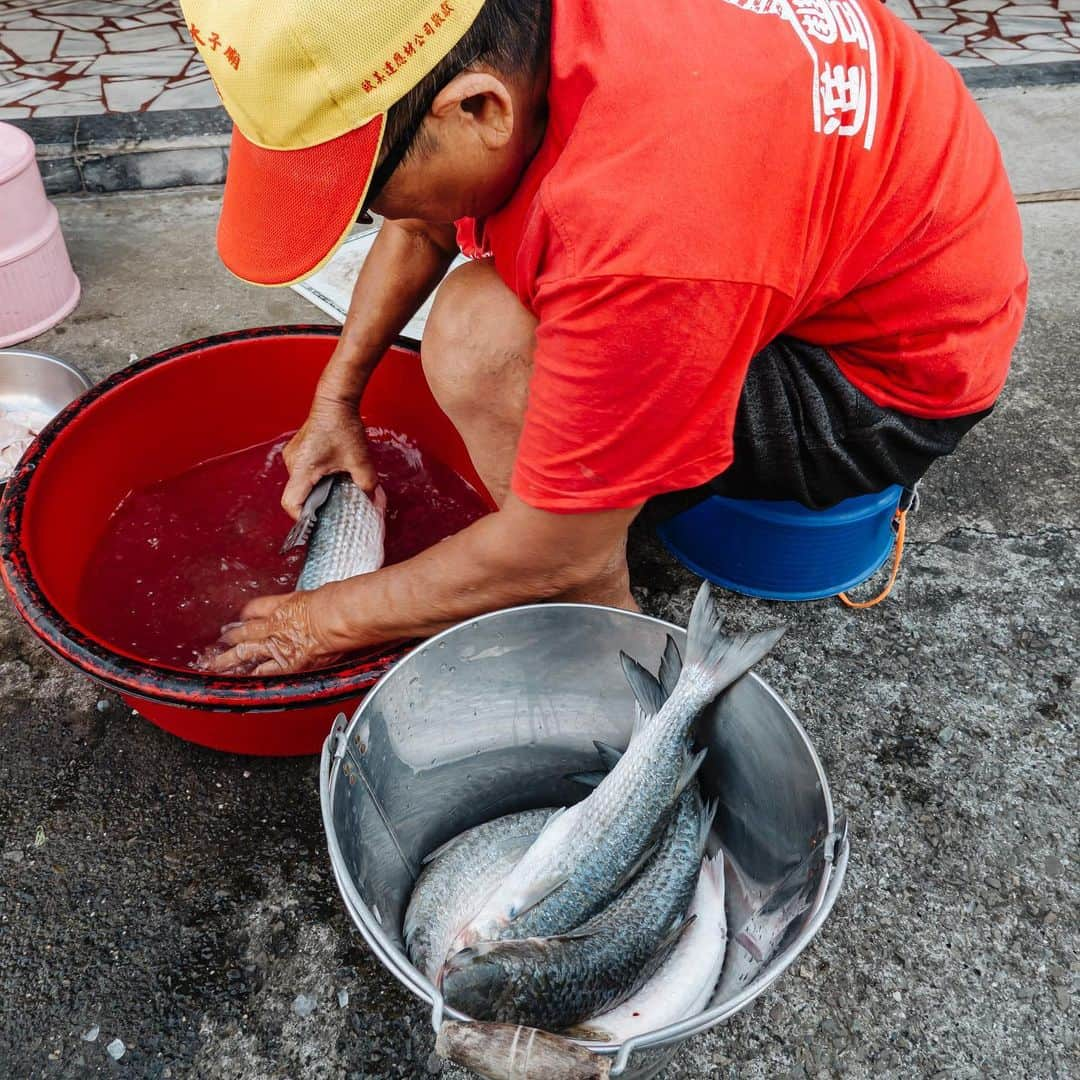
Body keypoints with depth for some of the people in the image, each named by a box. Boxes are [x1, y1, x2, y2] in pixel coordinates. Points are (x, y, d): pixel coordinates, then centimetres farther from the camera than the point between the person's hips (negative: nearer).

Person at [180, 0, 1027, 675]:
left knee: (478, 343, -28)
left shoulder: (640, 227, -39)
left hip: (898, 375, -8)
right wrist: (337, 397, 6)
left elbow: (555, 555, -27)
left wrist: (337, 619, -12)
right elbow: (423, 223, 7)